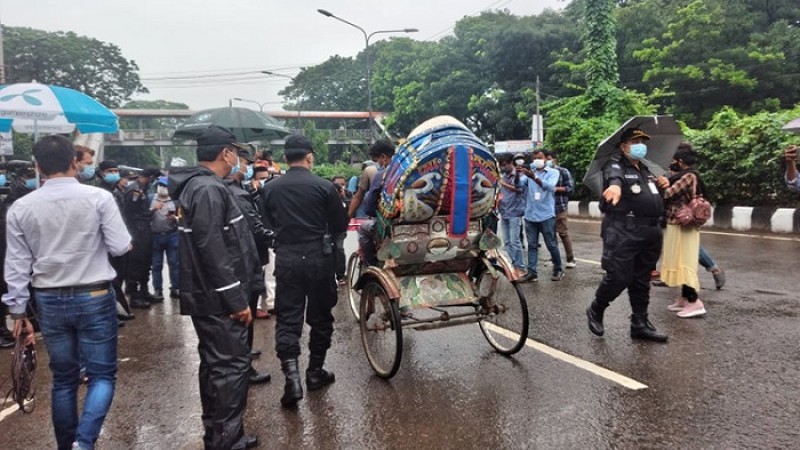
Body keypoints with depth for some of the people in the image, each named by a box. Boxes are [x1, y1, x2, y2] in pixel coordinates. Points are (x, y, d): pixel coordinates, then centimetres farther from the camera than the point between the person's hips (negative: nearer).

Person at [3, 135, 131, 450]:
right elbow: (121, 247, -10)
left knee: (63, 378, 16)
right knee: (102, 374, 6)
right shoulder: (98, 197, -11)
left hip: (49, 301, 4)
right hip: (94, 297, -3)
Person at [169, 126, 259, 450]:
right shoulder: (209, 189, -19)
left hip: (207, 296, 11)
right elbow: (213, 252, -25)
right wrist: (236, 300, -21)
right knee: (232, 365, -3)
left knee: (215, 364, 17)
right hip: (218, 299, -11)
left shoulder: (196, 185, 14)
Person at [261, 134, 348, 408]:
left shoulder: (270, 188, 0)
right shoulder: (324, 186, -8)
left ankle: (291, 375, -8)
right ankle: (315, 372, 22)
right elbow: (340, 225, -2)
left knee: (287, 317, 5)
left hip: (285, 258, 2)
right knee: (320, 316, 12)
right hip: (318, 257, -1)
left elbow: (266, 224, 9)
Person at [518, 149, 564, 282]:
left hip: (546, 215, -3)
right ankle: (531, 272, 6)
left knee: (551, 245, 4)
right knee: (531, 245, 4)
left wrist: (534, 178, -36)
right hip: (530, 215, 4)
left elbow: (550, 187, -20)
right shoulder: (529, 172, 11)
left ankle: (558, 270, 19)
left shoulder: (553, 172, 0)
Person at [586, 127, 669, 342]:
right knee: (618, 277, -9)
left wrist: (662, 183, 15)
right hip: (623, 232, -8)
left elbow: (654, 194, 39)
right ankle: (595, 311, 16)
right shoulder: (615, 165, -5)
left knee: (641, 281, 13)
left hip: (650, 232, 8)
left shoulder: (645, 169, 21)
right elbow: (614, 177, -31)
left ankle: (640, 324, 23)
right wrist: (615, 186, -55)